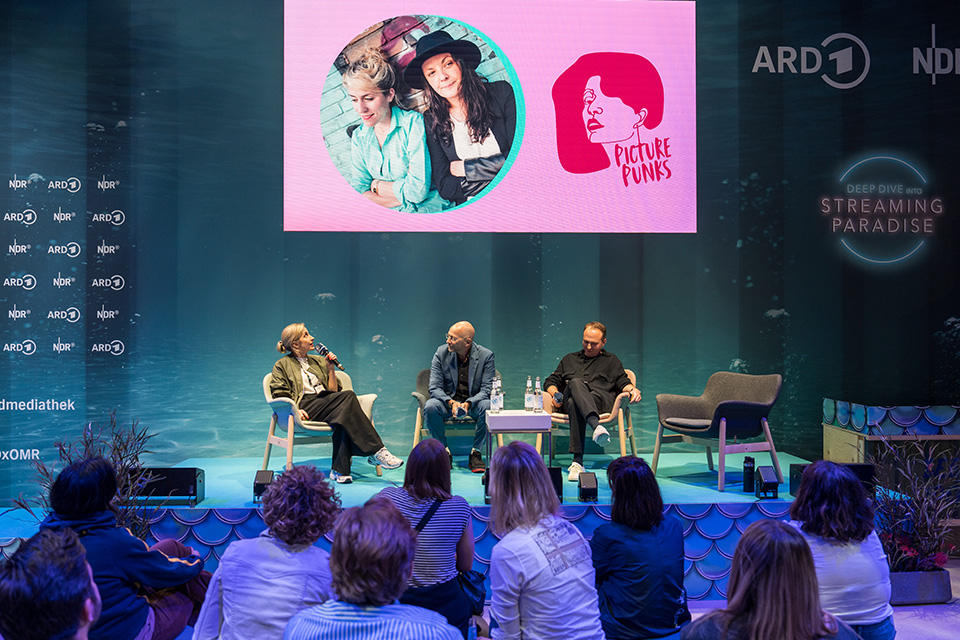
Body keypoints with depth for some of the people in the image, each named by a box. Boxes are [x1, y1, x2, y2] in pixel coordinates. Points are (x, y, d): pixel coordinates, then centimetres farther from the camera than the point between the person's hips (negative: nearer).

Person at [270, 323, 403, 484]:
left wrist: (330, 368, 10)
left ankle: (340, 470, -40)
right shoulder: (282, 365, 15)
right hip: (306, 407, -5)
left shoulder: (319, 361, 27)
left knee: (344, 413, -35)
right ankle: (377, 451, -35)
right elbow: (280, 396, 2)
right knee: (348, 396, -31)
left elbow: (333, 391, 21)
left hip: (324, 401, 5)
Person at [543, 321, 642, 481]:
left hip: (601, 399, -1)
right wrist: (555, 393, 7)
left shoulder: (611, 360, 31)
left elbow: (622, 382, 16)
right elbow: (551, 380, 31)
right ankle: (596, 426, -63)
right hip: (569, 399, 1)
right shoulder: (569, 359, 36)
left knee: (575, 404, -40)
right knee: (576, 383, -39)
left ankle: (577, 460, -54)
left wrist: (632, 389, -9)